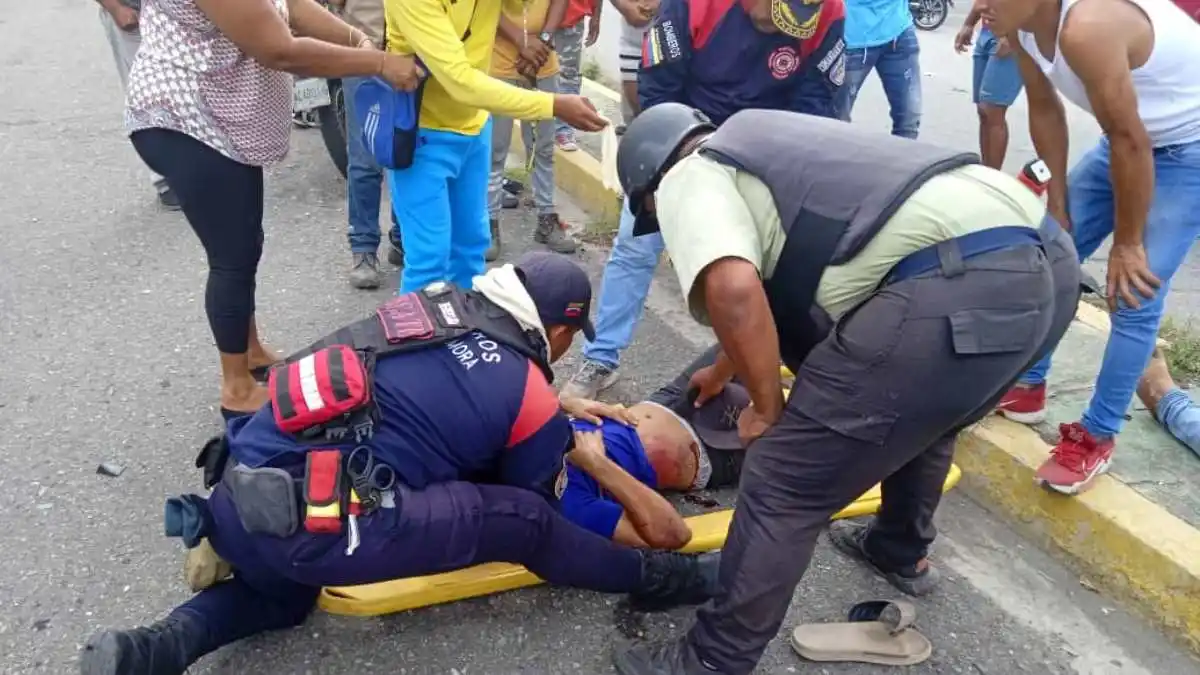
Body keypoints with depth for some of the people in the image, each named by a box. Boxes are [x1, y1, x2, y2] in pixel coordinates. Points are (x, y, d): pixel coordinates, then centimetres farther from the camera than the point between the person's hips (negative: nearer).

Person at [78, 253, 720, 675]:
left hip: (231, 501, 7)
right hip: (305, 527, -7)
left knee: (280, 590, 39)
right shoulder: (536, 406, -1)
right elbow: (529, 503, 17)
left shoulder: (435, 300, 15)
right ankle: (659, 580, 21)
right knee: (524, 518, 1)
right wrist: (579, 455, 36)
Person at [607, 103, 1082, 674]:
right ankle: (902, 553, 57)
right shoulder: (765, 143, 35)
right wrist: (723, 370, 63)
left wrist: (768, 408, 3)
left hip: (955, 289, -10)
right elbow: (771, 292, 49)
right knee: (922, 411, 36)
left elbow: (734, 291, -14)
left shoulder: (687, 179, 9)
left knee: (783, 483, 3)